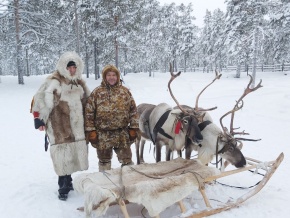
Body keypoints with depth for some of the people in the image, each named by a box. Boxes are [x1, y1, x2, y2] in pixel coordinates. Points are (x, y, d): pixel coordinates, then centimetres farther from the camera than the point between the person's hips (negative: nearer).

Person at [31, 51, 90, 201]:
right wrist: (39, 119, -15)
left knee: (72, 154, 11)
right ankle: (64, 186, 7)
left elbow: (87, 101, 24)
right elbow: (40, 99, -12)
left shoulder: (79, 82, 14)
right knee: (63, 155, -6)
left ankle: (66, 183, 27)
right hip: (59, 126, -6)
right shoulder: (54, 81, -8)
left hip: (76, 126, 6)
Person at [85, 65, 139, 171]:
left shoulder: (125, 91, 4)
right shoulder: (96, 93, -2)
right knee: (104, 161, 14)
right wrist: (90, 131, -6)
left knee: (127, 160, 8)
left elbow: (133, 111, 6)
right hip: (103, 135, -1)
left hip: (122, 134, 1)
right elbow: (89, 113, -2)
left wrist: (133, 128, 2)